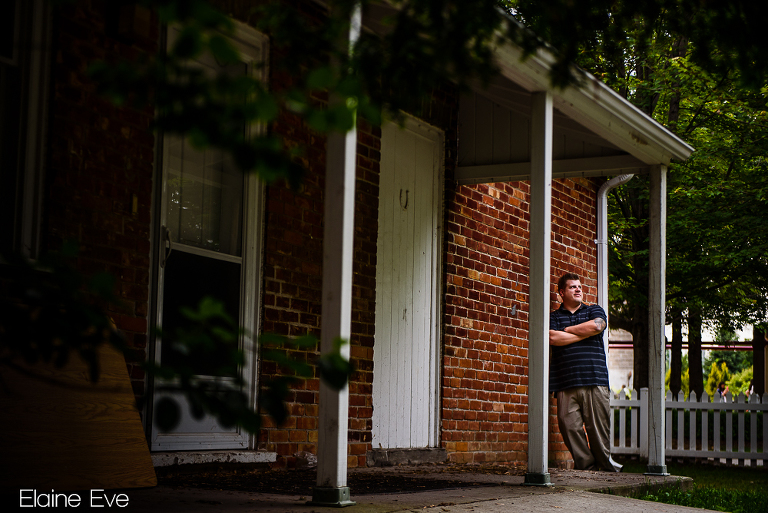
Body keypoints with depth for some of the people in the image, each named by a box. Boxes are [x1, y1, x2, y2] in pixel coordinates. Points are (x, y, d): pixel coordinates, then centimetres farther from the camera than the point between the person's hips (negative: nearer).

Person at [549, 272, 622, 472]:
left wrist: (568, 329, 3)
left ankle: (606, 465, 5)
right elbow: (553, 338, -5)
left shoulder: (594, 311, 17)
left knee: (598, 426, -5)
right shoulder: (553, 317, 16)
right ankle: (586, 467, 1)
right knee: (570, 427, -6)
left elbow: (597, 325, -6)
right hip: (566, 384, 1)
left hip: (594, 381, 0)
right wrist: (584, 333, 0)